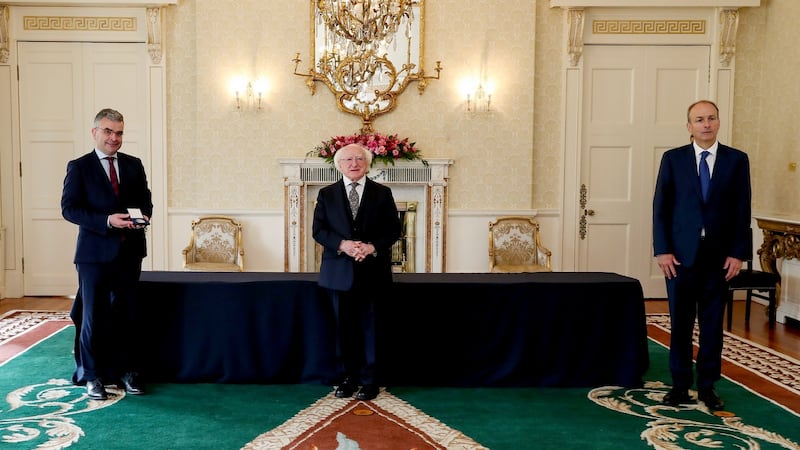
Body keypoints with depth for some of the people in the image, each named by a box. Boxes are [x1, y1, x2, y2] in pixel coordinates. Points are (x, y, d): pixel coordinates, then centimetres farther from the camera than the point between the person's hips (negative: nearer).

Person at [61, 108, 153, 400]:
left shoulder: (134, 165, 10)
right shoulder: (79, 167, -2)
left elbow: (145, 199, 15)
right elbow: (69, 208, -9)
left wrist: (144, 214, -9)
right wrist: (106, 220, -21)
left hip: (129, 252, 4)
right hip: (95, 253, -3)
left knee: (126, 314, 11)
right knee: (93, 316, 5)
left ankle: (126, 371, 23)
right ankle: (91, 376, 18)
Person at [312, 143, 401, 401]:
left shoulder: (382, 193, 5)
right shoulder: (327, 194, 7)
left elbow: (394, 229, 2)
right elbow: (318, 230, 2)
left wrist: (373, 247, -14)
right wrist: (342, 245, -15)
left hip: (372, 271, -1)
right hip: (340, 272, 1)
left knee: (369, 327, 3)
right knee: (344, 327, 8)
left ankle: (369, 381, 12)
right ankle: (347, 378, 19)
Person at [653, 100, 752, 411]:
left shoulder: (737, 160, 4)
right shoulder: (673, 158, 3)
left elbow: (742, 210, 3)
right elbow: (661, 207, 1)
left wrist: (738, 253, -4)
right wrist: (662, 250, -6)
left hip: (720, 256, 1)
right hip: (681, 255, 0)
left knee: (713, 324, 7)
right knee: (680, 324, 5)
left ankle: (707, 386, 18)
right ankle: (680, 386, 16)